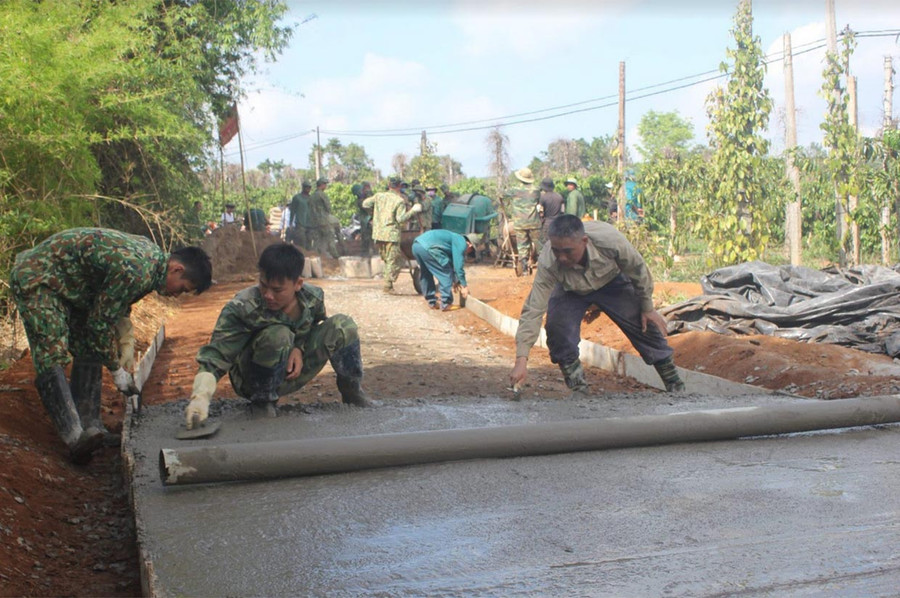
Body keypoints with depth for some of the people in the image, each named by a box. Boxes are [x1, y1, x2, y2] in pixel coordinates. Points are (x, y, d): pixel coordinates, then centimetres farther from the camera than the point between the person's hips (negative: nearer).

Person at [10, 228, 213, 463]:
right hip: (36, 277, -10)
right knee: (53, 353, -20)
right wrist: (116, 369, -10)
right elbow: (101, 323, -22)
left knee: (89, 349, 5)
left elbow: (118, 302, 15)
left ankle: (89, 425, 5)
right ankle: (75, 437, -30)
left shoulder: (153, 254, -1)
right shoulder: (135, 271, -31)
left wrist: (127, 343, 8)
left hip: (69, 284, 10)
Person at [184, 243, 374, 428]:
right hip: (252, 379, -4)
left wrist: (300, 349, -16)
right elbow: (214, 356, -28)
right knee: (278, 335, -37)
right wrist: (200, 398, -45)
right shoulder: (241, 308, -27)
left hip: (294, 371, 4)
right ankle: (262, 401, -11)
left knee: (342, 326, -15)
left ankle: (352, 392, 8)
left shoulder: (312, 298, -15)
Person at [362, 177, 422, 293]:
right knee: (393, 261, -1)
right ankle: (388, 285, -6)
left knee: (386, 259, 20)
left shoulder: (379, 196, 7)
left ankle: (387, 280, 19)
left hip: (378, 233, 6)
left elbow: (365, 203, 14)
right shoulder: (400, 201, -9)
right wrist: (413, 210, -8)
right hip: (391, 234, -6)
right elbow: (401, 218, -16)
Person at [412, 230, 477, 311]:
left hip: (416, 245, 10)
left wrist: (455, 281, 49)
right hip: (428, 247, -10)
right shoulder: (462, 243, 4)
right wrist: (464, 286, 5)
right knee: (446, 274, 2)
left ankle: (432, 302, 32)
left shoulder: (456, 239, 32)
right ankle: (446, 304, 6)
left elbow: (452, 263, 42)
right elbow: (458, 265, -1)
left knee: (425, 275, 24)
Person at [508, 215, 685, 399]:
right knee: (557, 329, -25)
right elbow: (533, 310, -39)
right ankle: (578, 390, -6)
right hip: (571, 291, 0)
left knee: (646, 326, -2)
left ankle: (676, 387, 18)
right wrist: (521, 359, -45)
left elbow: (638, 269, -20)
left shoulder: (609, 239, -40)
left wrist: (648, 308, -7)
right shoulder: (547, 263, -40)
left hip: (612, 282, 1)